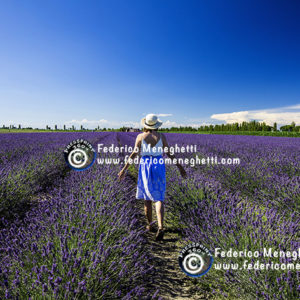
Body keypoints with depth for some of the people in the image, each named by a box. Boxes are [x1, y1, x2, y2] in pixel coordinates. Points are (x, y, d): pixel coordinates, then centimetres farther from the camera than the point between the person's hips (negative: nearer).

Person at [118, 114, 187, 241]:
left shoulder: (140, 136, -2)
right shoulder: (161, 136, 1)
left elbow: (134, 154, -8)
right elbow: (169, 154, 0)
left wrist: (124, 169, -4)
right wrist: (180, 167, 8)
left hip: (145, 167, 0)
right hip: (159, 167, 1)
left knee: (147, 198, 15)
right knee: (158, 199, 2)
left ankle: (149, 225, 25)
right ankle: (160, 227, -15)